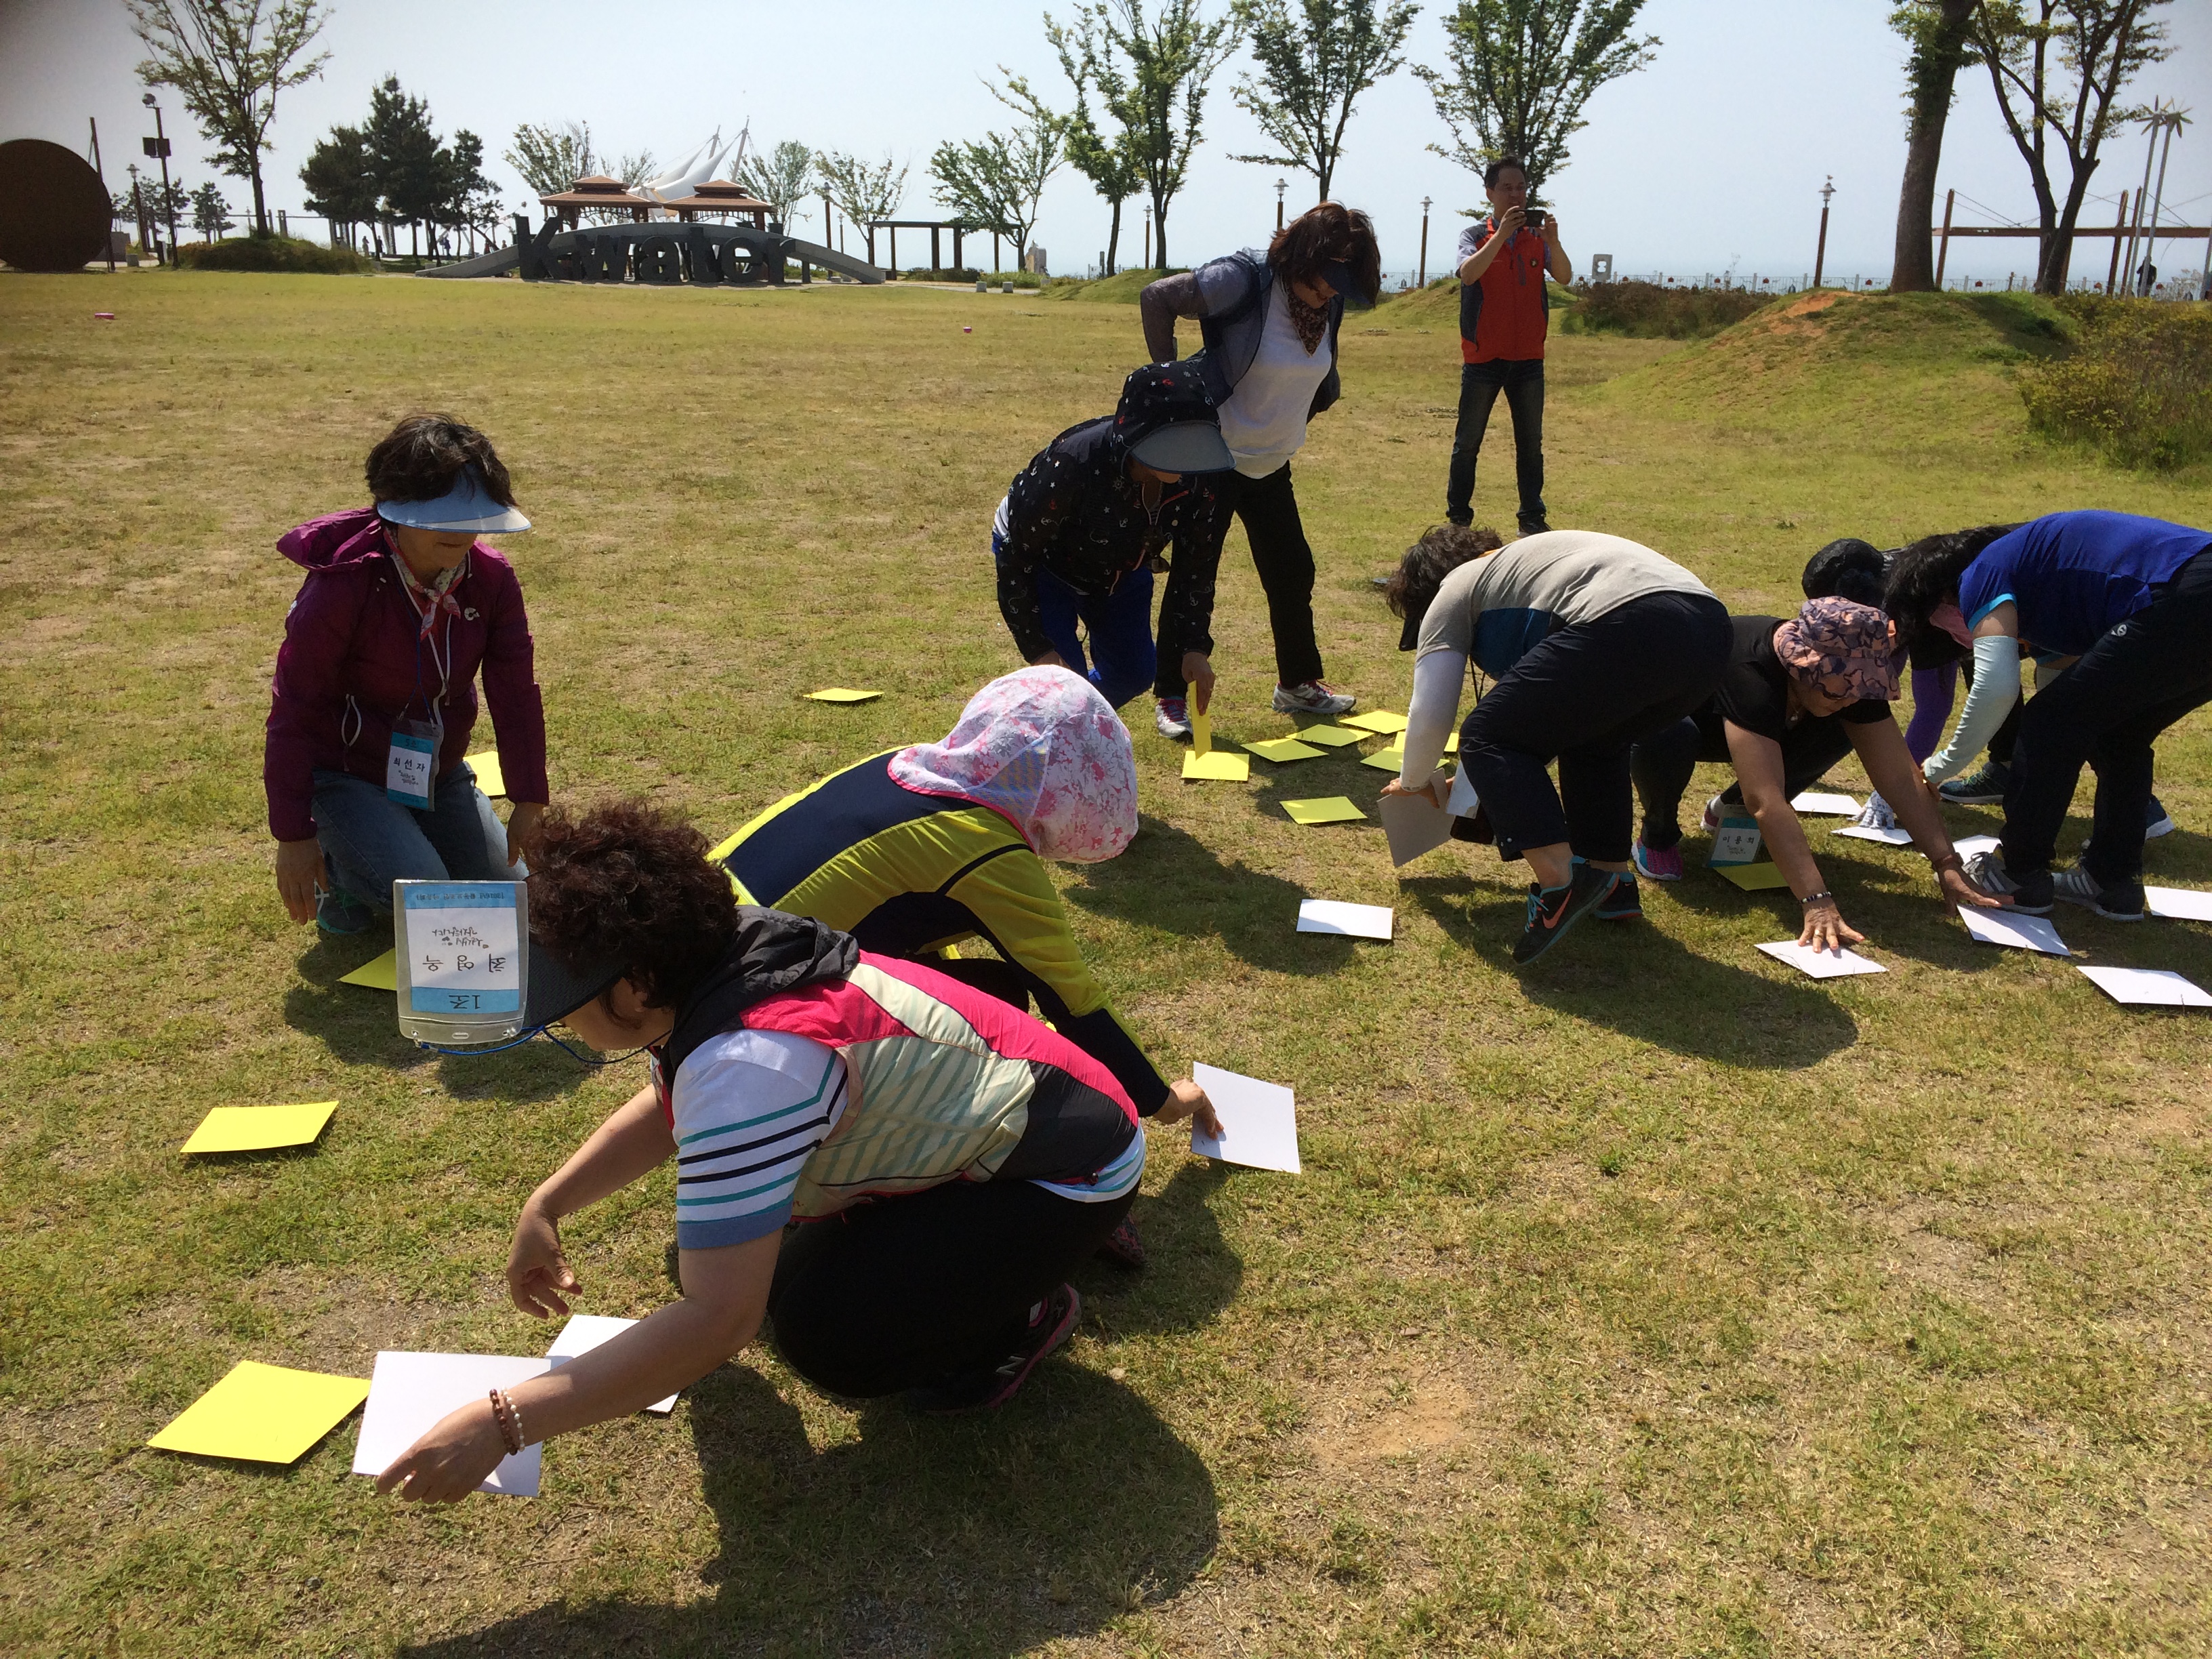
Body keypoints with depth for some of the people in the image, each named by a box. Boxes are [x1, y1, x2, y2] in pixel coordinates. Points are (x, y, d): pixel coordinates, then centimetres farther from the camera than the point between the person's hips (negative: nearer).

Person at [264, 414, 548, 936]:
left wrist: (530, 805, -12)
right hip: (345, 773, -5)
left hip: (439, 772, 5)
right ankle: (340, 870, 9)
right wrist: (293, 836, -18)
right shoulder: (343, 585, -25)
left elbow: (516, 694, -9)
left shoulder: (492, 580, -12)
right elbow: (293, 711, -20)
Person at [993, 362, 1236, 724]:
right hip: (1044, 561, -5)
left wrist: (1196, 647, -16)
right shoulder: (1071, 464, -42)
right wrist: (1037, 649, -30)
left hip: (1122, 567, 5)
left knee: (1134, 673, 8)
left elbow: (1197, 562, -10)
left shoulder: (1198, 480, -28)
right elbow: (1016, 557, -30)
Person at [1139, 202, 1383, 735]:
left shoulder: (1329, 304, 0)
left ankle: (1299, 683, 28)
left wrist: (1287, 423, 10)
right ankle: (1172, 698, 8)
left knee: (1293, 572, 11)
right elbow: (1157, 299, -16)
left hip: (1271, 465, 7)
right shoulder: (1244, 280, -20)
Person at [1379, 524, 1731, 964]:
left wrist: (1414, 780, 31)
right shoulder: (1519, 561, 41)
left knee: (1488, 740, 3)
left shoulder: (1453, 592, 17)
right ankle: (1612, 879, 25)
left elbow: (1429, 717, 12)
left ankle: (1559, 883, -10)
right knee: (1593, 739, 32)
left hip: (1626, 630, -9)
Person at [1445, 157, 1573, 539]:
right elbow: (1468, 274, -20)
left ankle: (1533, 517, 13)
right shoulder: (1475, 235, 0)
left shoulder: (1538, 237, 8)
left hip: (1528, 358, 3)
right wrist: (1502, 233, -28)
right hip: (1483, 357, -3)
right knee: (1467, 442, 2)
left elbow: (1564, 276, -7)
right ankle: (1458, 517, 8)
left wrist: (1553, 240, -24)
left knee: (1531, 443, 7)